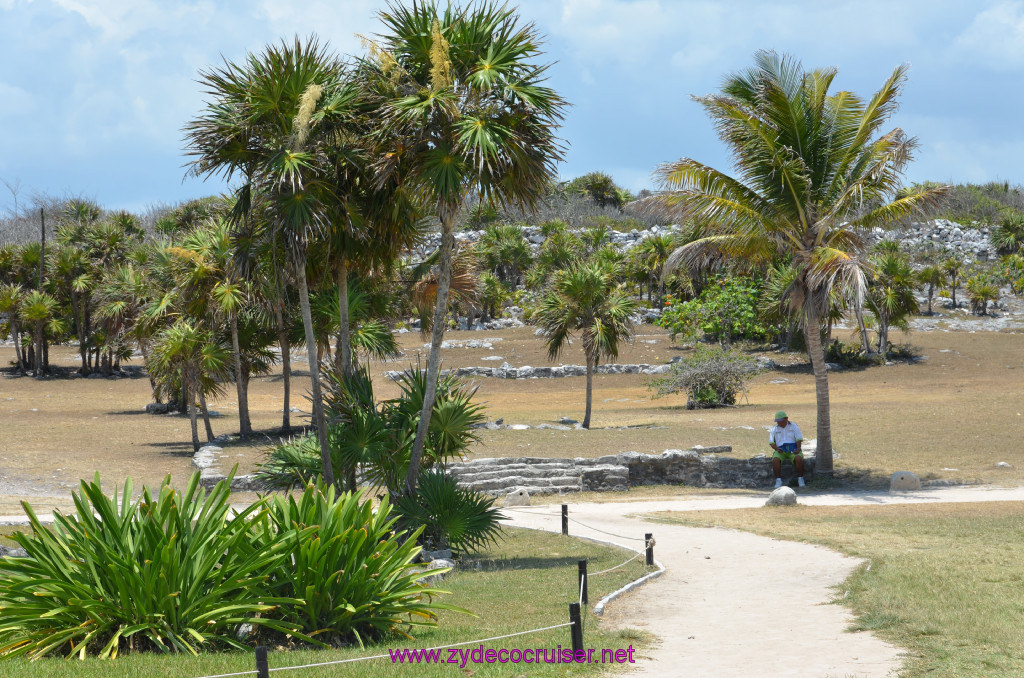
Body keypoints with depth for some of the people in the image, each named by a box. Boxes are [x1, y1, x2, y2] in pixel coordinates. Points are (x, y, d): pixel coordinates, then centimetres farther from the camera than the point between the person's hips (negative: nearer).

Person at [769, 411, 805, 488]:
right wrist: (777, 449, -13)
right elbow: (771, 442, 8)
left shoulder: (794, 427, 9)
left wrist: (798, 448, -18)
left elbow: (799, 439, 2)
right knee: (775, 459, -33)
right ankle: (778, 480, -26)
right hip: (781, 451, 1)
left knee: (798, 458, -34)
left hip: (793, 450, -1)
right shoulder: (775, 429, 13)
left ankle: (800, 479, -19)